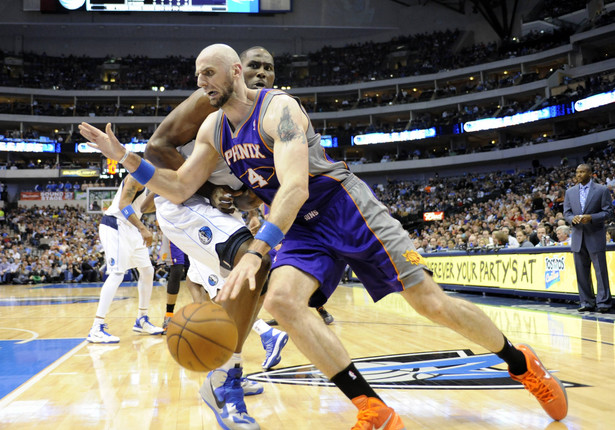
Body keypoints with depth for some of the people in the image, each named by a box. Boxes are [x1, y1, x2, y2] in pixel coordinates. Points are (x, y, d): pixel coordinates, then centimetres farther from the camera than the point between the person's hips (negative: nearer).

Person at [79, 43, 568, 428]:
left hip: (347, 208, -6)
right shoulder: (214, 129, 4)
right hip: (301, 229, 6)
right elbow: (180, 189, 8)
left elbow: (295, 186, -33)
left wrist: (255, 252, -44)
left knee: (431, 301, -8)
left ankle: (522, 363, 18)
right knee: (282, 300, -23)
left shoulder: (277, 108, -20)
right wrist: (127, 158, -8)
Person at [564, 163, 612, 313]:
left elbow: (608, 211, -4)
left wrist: (591, 217, -18)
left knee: (601, 271, -3)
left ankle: (603, 303, 2)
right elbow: (566, 212, 11)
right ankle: (587, 303, 13)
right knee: (581, 272, 6)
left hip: (595, 236, -4)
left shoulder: (602, 190, 0)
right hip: (578, 237, 4)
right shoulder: (570, 192, 11)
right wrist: (572, 218, -12)